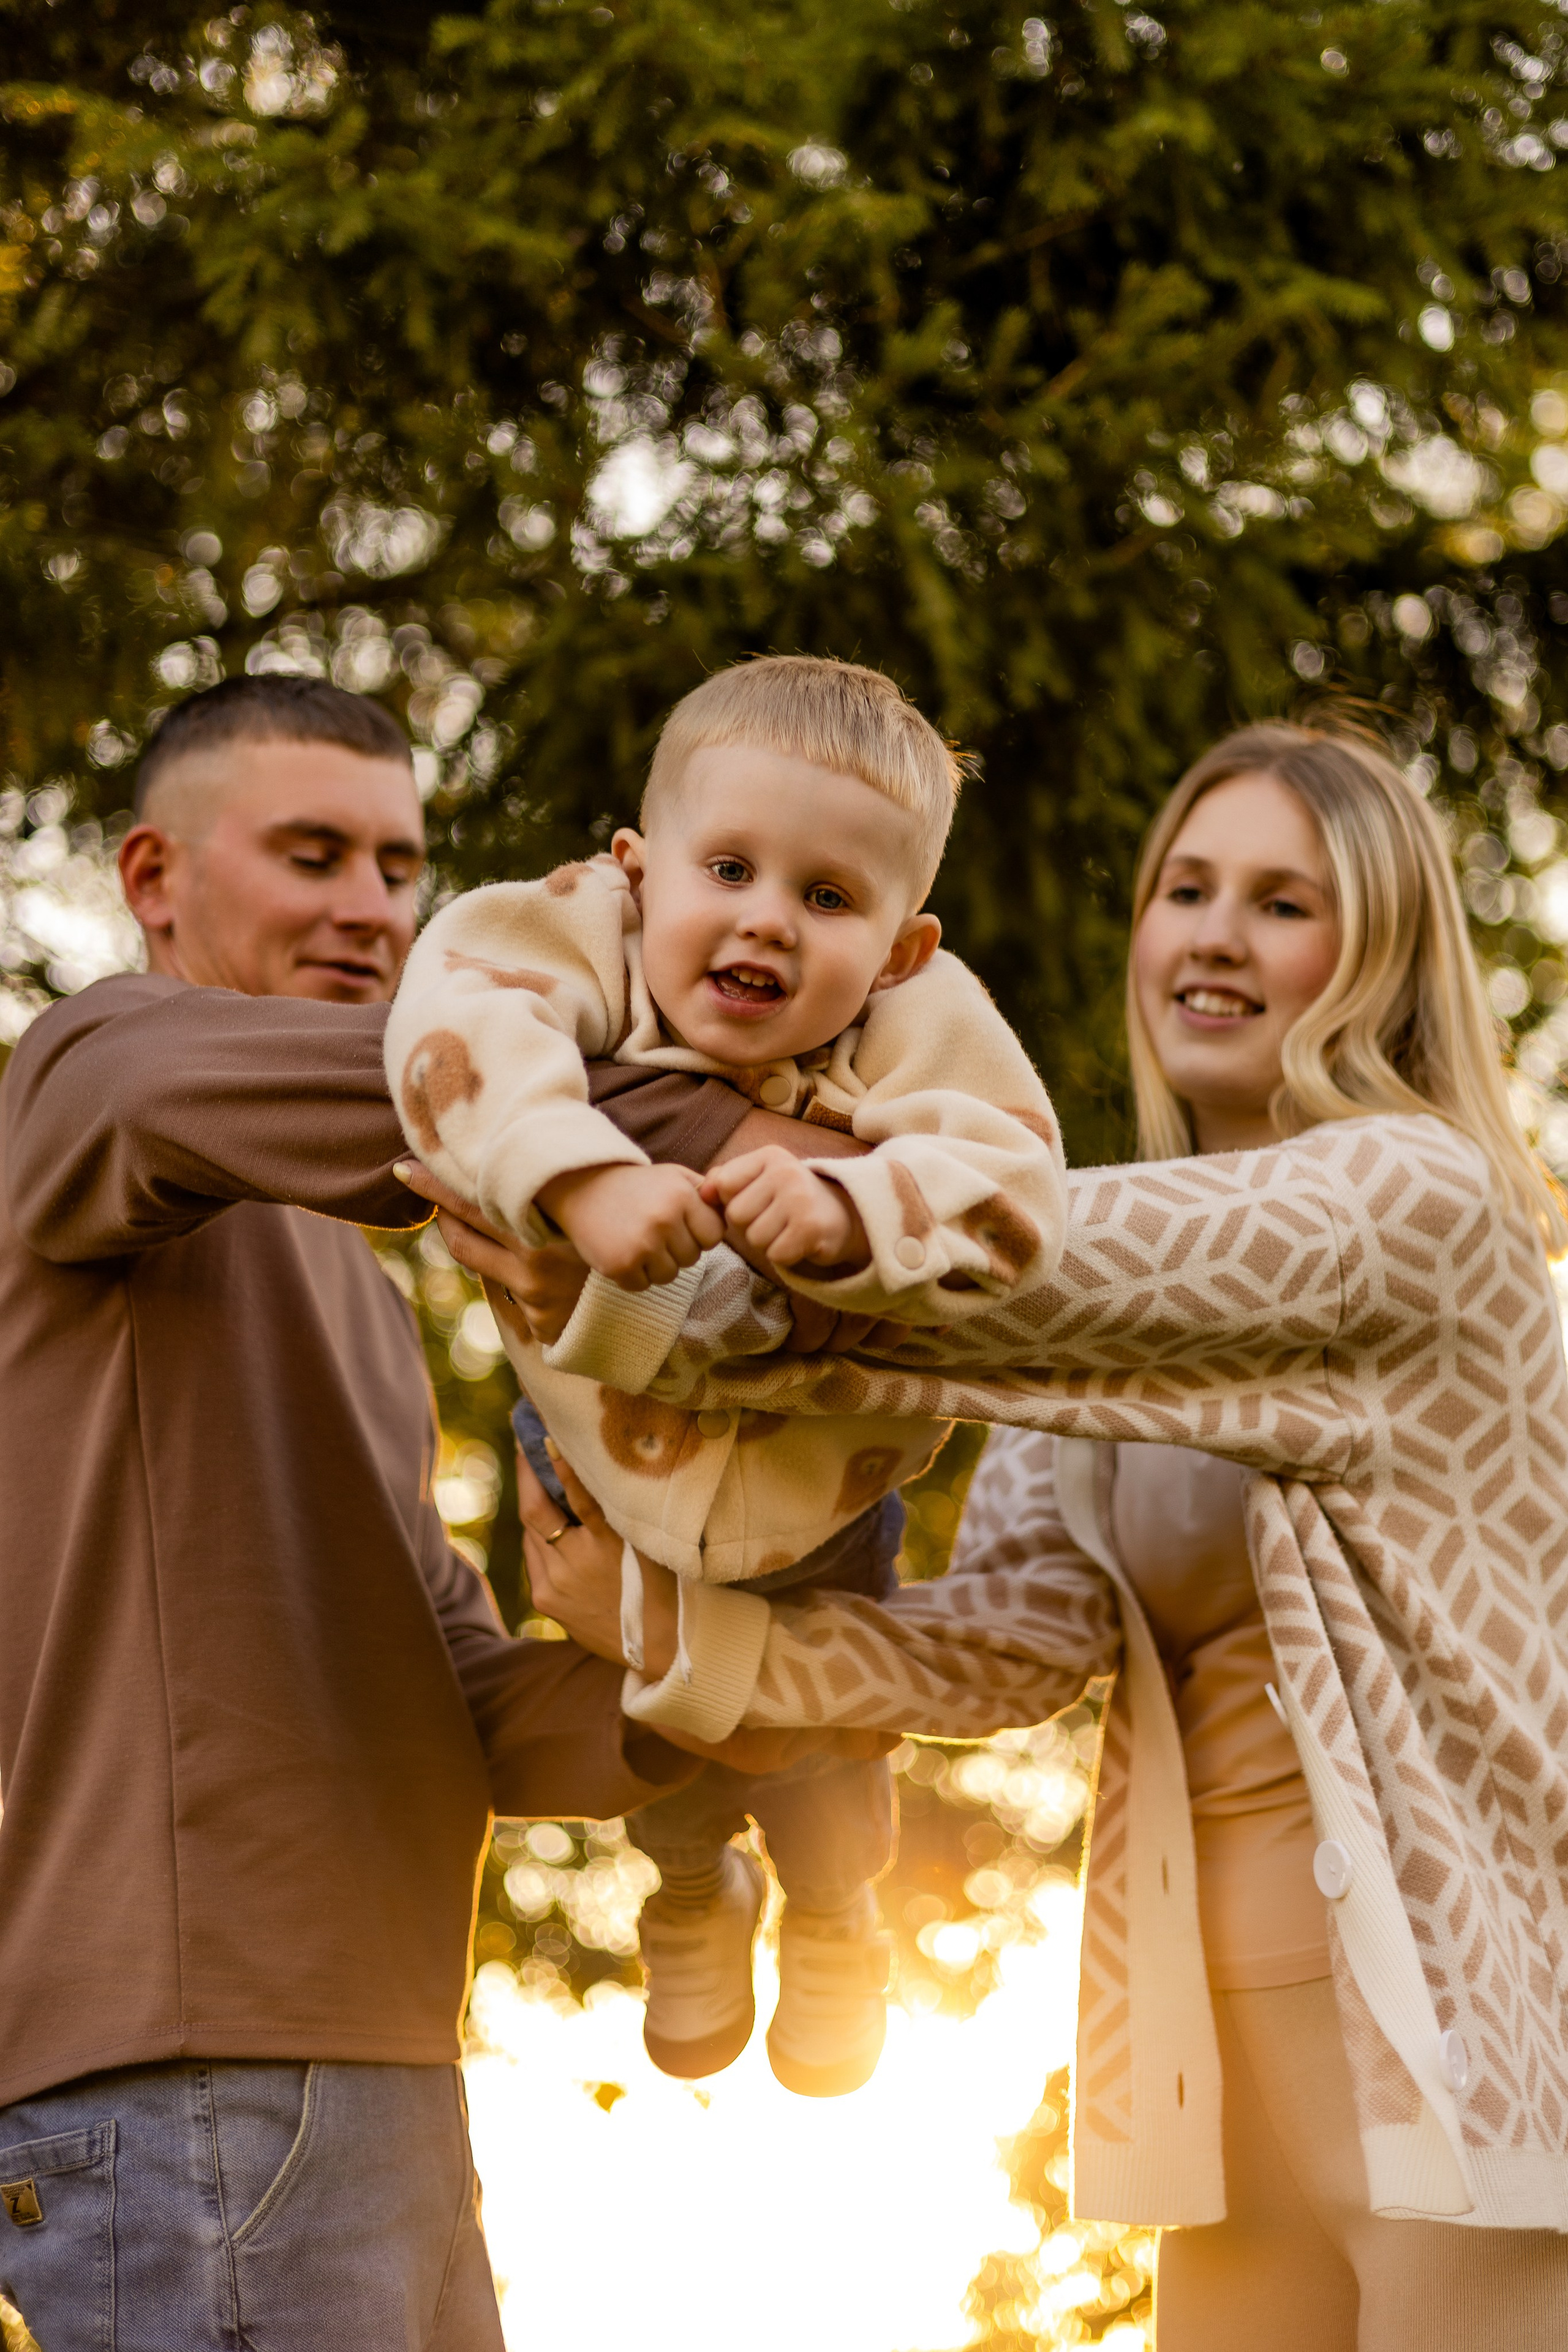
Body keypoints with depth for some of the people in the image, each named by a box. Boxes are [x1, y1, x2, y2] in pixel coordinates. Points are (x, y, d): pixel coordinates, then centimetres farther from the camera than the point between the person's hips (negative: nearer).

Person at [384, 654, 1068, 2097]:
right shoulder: (588, 931, -33)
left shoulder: (925, 1026, -32)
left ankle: (835, 1910, 56)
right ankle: (693, 1889, 59)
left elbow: (1012, 1197, -44)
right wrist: (581, 1176, -65)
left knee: (814, 1748, 18)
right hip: (609, 1441, 1)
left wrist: (851, 1214, -61)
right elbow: (463, 1019, -51)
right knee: (650, 1714, 22)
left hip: (823, 1476, 0)